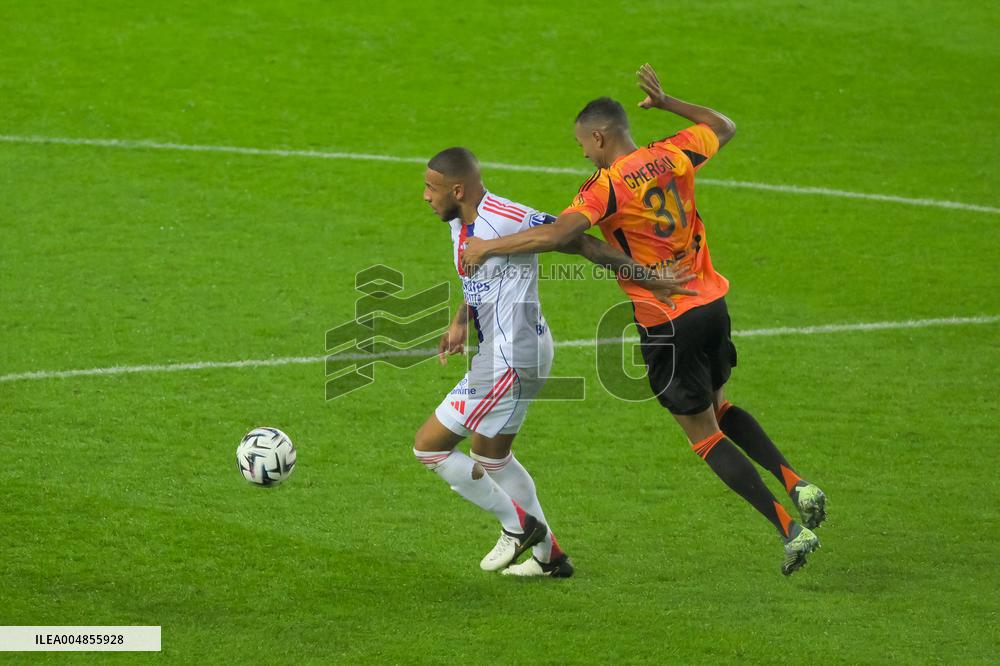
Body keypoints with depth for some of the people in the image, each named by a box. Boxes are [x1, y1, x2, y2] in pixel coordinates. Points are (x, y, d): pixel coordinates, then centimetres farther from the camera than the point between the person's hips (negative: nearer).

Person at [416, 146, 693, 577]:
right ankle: (549, 557, 33)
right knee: (491, 455, 24)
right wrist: (459, 323, 8)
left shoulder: (507, 220, -21)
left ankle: (517, 525, 8)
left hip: (511, 359, -11)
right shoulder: (460, 224, 8)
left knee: (428, 446, -4)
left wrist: (648, 279, -13)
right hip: (499, 353, 11)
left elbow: (581, 243, -16)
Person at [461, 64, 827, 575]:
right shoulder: (673, 156, 2)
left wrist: (488, 247, -21)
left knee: (704, 434, 4)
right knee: (720, 409, 28)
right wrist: (665, 102, 23)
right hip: (712, 304, 7)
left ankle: (790, 530, -3)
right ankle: (796, 484, 10)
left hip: (666, 323, -7)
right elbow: (723, 127, 22)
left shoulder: (607, 185, -16)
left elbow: (557, 234, -31)